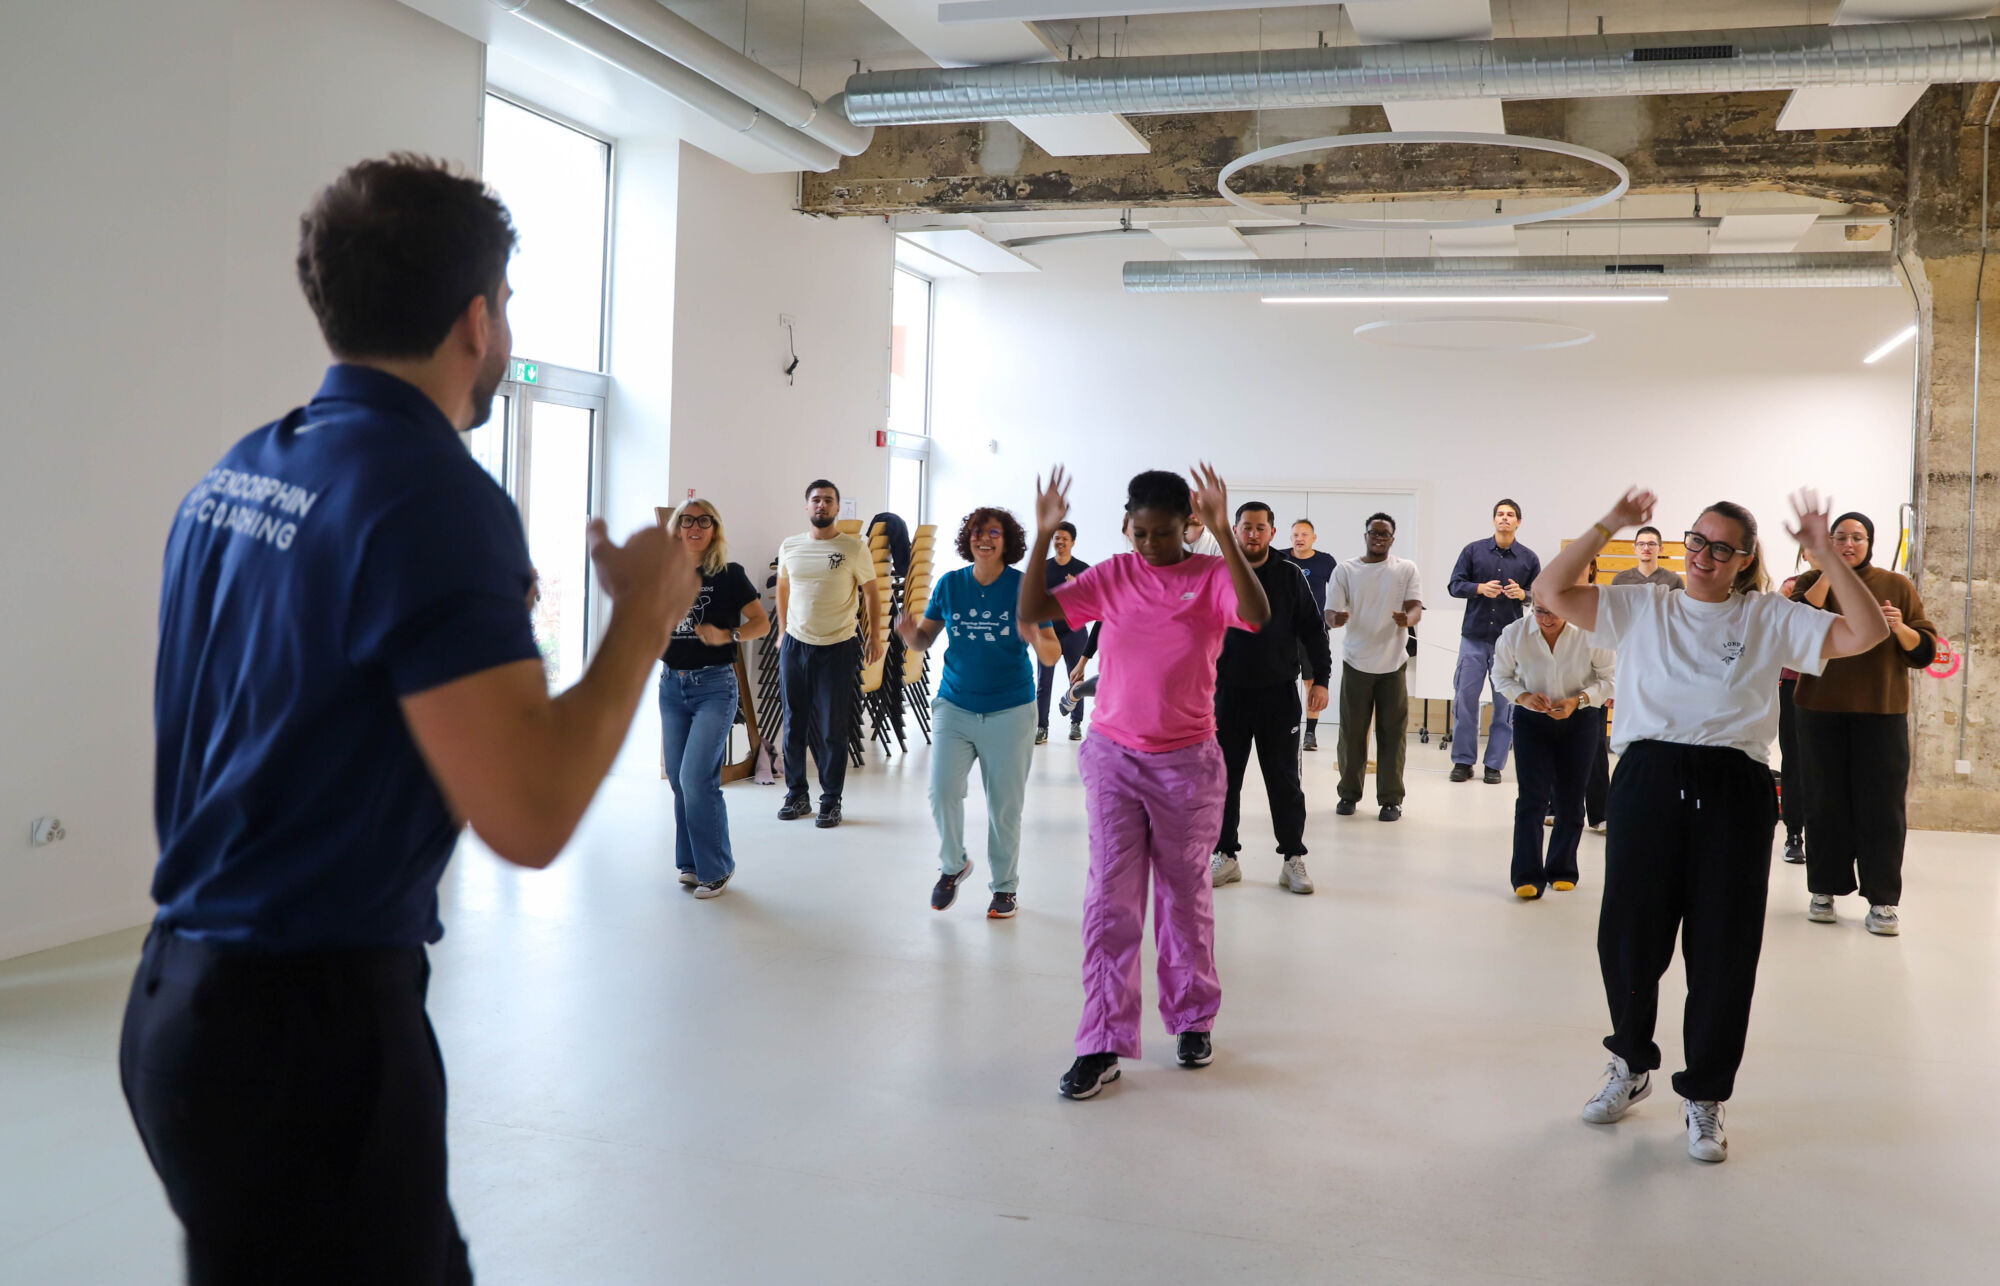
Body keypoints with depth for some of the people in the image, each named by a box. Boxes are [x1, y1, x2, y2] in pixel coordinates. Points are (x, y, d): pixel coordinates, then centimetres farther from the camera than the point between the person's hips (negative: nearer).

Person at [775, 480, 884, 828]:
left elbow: (871, 592, 1)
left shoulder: (854, 548, -5)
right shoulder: (790, 547, 6)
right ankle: (796, 795, 22)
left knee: (833, 730, 0)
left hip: (837, 648, -3)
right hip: (795, 644, 4)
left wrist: (874, 635, -6)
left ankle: (831, 801, 11)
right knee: (794, 724, 9)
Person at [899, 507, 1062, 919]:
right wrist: (910, 633, -17)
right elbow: (925, 639, 6)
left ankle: (1005, 888, 24)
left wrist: (1036, 640, -31)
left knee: (1004, 806, 6)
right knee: (942, 791, -9)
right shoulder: (950, 584, 0)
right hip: (954, 706, 2)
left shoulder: (1024, 586, -7)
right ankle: (953, 865, 19)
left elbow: (1053, 654, -8)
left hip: (1009, 711, -1)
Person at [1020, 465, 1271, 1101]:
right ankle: (1103, 1046, 3)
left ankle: (1192, 1019, 31)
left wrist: (1223, 534, -34)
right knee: (1111, 899, -2)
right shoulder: (1111, 577, 0)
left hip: (1188, 762, -1)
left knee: (1185, 894, 12)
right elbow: (1031, 611, -7)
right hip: (1113, 756, 1)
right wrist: (1043, 536, -18)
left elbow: (1257, 614, -28)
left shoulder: (1212, 577, -6)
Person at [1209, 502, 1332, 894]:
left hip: (1279, 693, -1)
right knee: (1224, 778, 6)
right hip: (1229, 693, 1)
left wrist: (1320, 679, -3)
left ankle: (1293, 858, 14)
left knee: (1284, 779, 5)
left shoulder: (1290, 576, 2)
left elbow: (1313, 629, 4)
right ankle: (1226, 855, 17)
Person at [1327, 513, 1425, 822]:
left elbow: (1416, 608, -4)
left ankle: (1391, 798, 9)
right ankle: (1349, 793, 17)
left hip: (1393, 663, 0)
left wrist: (1407, 618, -29)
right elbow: (1331, 614, -1)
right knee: (1352, 732, 4)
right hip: (1356, 662, 0)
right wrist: (1338, 618, -25)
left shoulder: (1406, 569, 5)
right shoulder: (1345, 570, 4)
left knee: (1392, 733, 1)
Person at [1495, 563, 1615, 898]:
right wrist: (1524, 697, -15)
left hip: (1579, 721, 0)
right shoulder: (1514, 634, -13)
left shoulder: (1590, 634, -18)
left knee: (1569, 801, 7)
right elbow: (1501, 675, 3)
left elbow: (1611, 678, -7)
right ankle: (1527, 876, -7)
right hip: (1531, 721, 0)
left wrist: (1578, 700, -21)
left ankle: (1562, 871, 25)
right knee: (1532, 798, -9)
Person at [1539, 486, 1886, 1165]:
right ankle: (1632, 1065, 31)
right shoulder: (1641, 607, 13)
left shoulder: (1770, 619, 12)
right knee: (1628, 932, 5)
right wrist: (1608, 527, -1)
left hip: (1733, 787, 0)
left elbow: (1867, 633, 3)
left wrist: (1826, 554, -3)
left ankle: (1704, 1097, 20)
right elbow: (1549, 592, 3)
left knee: (1724, 948, 3)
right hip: (1648, 778, 1)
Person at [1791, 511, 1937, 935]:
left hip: (1882, 713, 0)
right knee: (1826, 803, 5)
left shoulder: (1897, 586, 6)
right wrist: (1827, 574, -15)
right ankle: (1825, 890, 15)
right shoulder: (1812, 582, 5)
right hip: (1822, 712, 0)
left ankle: (1883, 900, 5)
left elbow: (1926, 650, 5)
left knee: (1881, 806, -1)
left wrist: (1901, 628, -16)